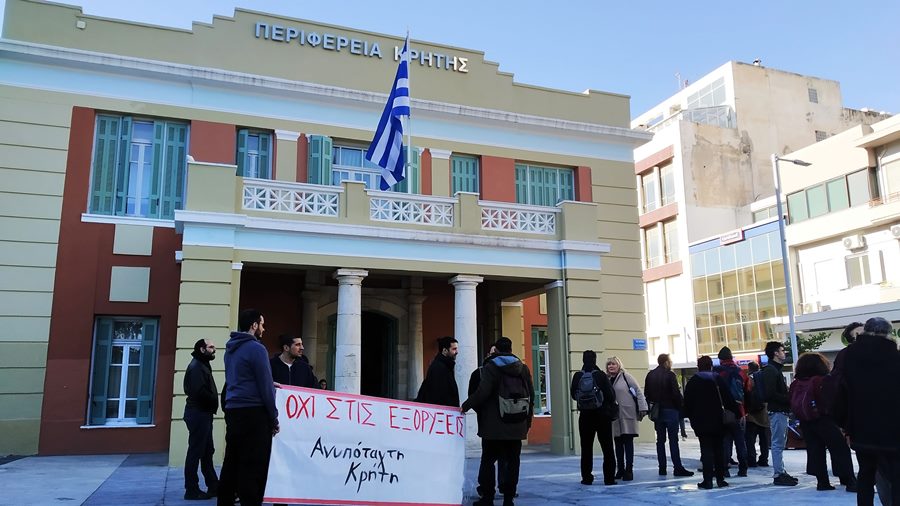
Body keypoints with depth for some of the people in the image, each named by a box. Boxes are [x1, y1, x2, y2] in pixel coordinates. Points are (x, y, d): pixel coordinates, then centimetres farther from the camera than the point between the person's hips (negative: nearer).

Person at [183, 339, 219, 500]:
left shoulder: (202, 365, 19)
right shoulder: (196, 366, -13)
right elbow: (199, 391, -25)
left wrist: (213, 404, -1)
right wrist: (214, 402, -11)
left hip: (203, 414, 10)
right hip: (198, 414, -10)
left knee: (207, 451, 14)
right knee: (196, 452, -4)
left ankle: (213, 486, 21)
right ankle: (192, 490, 3)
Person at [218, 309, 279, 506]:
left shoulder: (231, 349, 14)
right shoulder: (256, 348, -11)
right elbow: (265, 386, -13)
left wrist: (270, 384, 24)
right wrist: (274, 417, -7)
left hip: (233, 411, 8)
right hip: (253, 412, -8)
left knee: (232, 462, 12)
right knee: (254, 466, -4)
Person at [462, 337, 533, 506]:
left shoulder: (490, 367, -6)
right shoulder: (523, 368, 7)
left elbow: (482, 392, -16)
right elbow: (531, 396, 7)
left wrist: (466, 406, -3)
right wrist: (527, 421, 14)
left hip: (493, 425, -3)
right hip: (517, 426, 3)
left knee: (488, 460, 7)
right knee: (512, 462, 8)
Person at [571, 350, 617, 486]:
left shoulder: (577, 376, -6)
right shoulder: (600, 375, -13)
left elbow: (573, 394, 3)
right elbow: (611, 394, -10)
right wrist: (611, 405, 11)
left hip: (585, 415, 2)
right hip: (602, 415, -2)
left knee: (586, 447, 10)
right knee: (607, 447, 8)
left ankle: (587, 477, 12)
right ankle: (609, 477, 8)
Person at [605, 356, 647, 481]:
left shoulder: (626, 376, -5)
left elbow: (638, 391, -5)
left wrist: (642, 408, -10)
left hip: (628, 415, -4)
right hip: (614, 417, 5)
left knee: (628, 443, -1)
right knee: (618, 443, 11)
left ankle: (629, 470, 6)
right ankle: (620, 470, 21)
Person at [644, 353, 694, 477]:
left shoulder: (650, 375, 8)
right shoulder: (670, 375, -10)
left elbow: (646, 393, 11)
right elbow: (676, 393, -14)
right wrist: (682, 406, -3)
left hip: (657, 410, 6)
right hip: (670, 410, -5)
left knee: (660, 440, 9)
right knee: (673, 440, -4)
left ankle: (662, 468, 11)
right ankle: (678, 468, -5)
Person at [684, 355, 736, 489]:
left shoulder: (692, 382, -1)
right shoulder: (719, 379, 1)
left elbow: (687, 403, 0)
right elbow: (729, 400, -2)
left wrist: (691, 417, 9)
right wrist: (737, 412, 4)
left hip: (701, 422, -1)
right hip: (718, 421, 1)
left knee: (706, 450, 0)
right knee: (719, 449, 10)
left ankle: (708, 480, -4)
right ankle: (720, 478, 11)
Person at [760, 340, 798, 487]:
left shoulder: (776, 369, 19)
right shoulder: (770, 370, -14)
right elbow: (771, 394, -22)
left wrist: (789, 396, 4)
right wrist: (789, 400, -16)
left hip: (781, 411, 10)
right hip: (777, 411, -10)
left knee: (780, 443, 14)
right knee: (778, 443, -6)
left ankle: (781, 472, 20)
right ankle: (778, 475, -3)